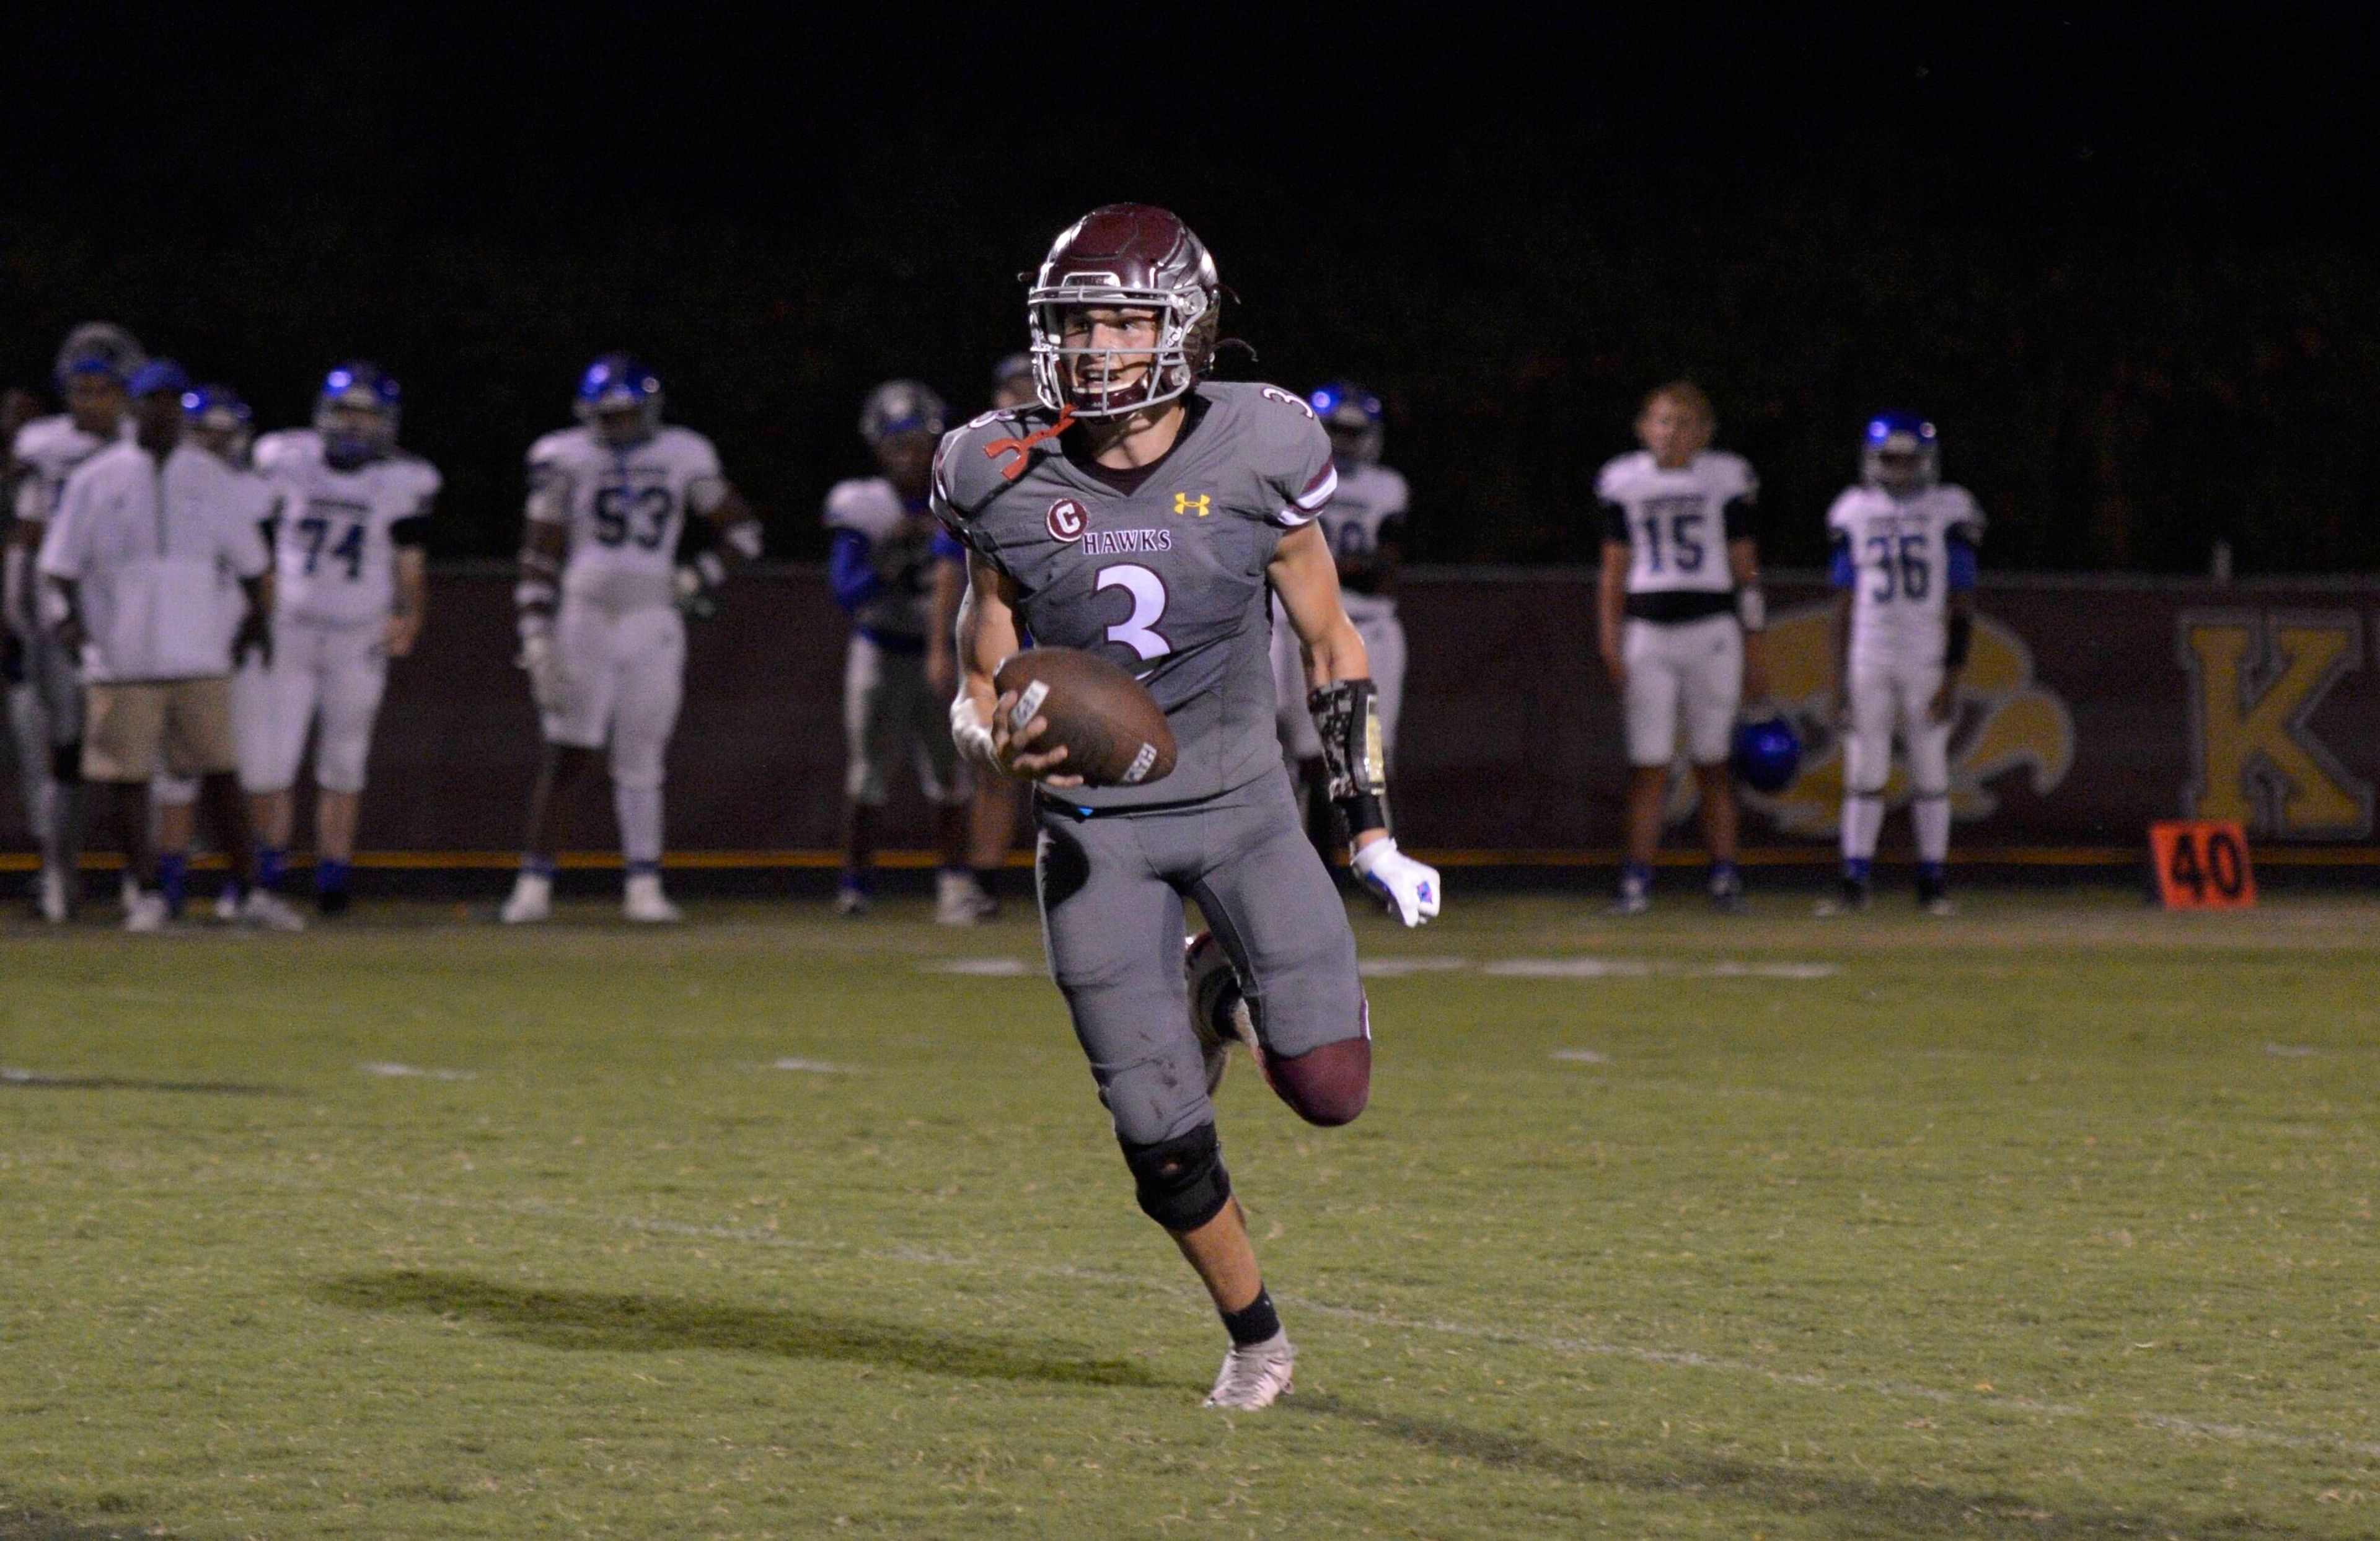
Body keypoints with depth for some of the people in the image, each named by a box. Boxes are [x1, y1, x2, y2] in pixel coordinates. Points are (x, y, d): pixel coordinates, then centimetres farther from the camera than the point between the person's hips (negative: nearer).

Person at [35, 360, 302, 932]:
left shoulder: (211, 480, 7)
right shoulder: (95, 481, 1)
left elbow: (247, 558, 18)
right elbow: (61, 562, 2)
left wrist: (260, 614, 16)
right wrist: (67, 614, -13)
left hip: (199, 657, 1)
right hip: (120, 658, -1)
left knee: (220, 773, 1)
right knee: (127, 777, 0)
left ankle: (254, 892, 5)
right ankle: (146, 894, 9)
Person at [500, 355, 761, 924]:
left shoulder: (682, 458, 4)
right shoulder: (565, 461, -2)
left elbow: (741, 530, 14)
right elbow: (540, 555, 0)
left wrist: (696, 580, 0)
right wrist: (537, 635, -8)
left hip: (652, 626, 2)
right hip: (584, 617, -2)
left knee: (643, 760, 3)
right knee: (566, 753, -7)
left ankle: (643, 885, 7)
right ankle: (535, 881, -4)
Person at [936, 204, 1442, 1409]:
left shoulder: (1255, 459, -9)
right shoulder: (1007, 481, -8)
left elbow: (1331, 648, 4)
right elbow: (980, 685, 4)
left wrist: (1374, 833, 2)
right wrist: (1003, 745, -21)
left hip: (1238, 800, 0)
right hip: (1091, 824, 0)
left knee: (1330, 1088, -13)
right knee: (1161, 1136, -4)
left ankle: (1229, 989, 21)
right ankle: (1254, 1340, 22)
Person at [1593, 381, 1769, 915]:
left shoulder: (1725, 480, 3)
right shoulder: (1625, 483, 6)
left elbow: (1745, 572, 6)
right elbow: (1614, 574, 9)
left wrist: (1753, 655, 3)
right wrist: (1610, 647, 1)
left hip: (1711, 630, -1)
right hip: (1648, 631, 1)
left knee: (1712, 763, 2)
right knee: (1649, 764, -2)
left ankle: (1724, 877, 8)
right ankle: (1637, 880, -1)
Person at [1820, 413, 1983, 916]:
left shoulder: (1948, 516, 1)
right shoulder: (1856, 514, 8)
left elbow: (1961, 607, -1)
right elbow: (1844, 603, 10)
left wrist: (1952, 677, -8)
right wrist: (1839, 676, 5)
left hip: (1927, 662, -2)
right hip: (1868, 661, 2)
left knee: (1930, 772, 2)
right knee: (1864, 774, 0)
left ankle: (1933, 883, 8)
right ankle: (1855, 882, 2)